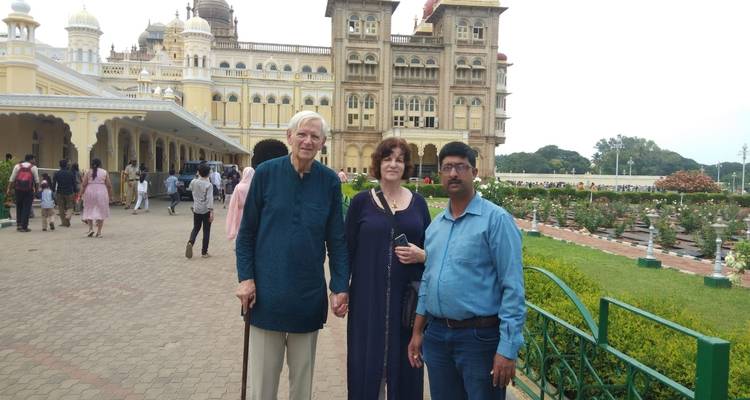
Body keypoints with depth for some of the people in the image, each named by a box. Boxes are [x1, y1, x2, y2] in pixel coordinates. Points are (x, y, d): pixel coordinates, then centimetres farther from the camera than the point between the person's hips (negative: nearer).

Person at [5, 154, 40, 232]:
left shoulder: (18, 166, 8)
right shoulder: (33, 167, 3)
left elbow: (12, 179, 4)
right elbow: (37, 180, -2)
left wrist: (8, 188, 5)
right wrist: (36, 189, 8)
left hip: (18, 189, 3)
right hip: (29, 190, -3)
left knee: (19, 207, 16)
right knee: (26, 208, 2)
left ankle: (18, 224, 16)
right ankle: (24, 226, 1)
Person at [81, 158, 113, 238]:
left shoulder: (88, 172, 1)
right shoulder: (104, 172, 1)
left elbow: (83, 184, -2)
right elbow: (109, 185, 0)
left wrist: (81, 194, 4)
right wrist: (110, 195, 9)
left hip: (90, 192, 1)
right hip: (102, 193, 0)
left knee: (89, 211, 14)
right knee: (101, 212, 5)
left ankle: (90, 228, 3)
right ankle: (99, 232, 5)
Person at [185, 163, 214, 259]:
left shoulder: (194, 182, 0)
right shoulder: (209, 185, -13)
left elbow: (189, 188, 24)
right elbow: (210, 199, -21)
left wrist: (198, 177, 29)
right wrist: (211, 212, -22)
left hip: (196, 209, 4)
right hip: (206, 210, -4)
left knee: (196, 228, 19)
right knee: (206, 231, 6)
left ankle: (190, 242, -10)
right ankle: (204, 252, 9)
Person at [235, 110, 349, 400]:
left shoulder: (330, 181, -2)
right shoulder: (266, 173, -5)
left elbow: (337, 241, 1)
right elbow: (246, 232, 0)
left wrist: (340, 287, -4)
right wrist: (245, 278, -7)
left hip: (308, 297, 1)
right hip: (266, 293, -1)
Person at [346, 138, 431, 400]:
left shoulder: (418, 202, 6)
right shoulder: (362, 201, 0)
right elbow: (348, 250, 3)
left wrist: (421, 255, -10)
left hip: (408, 297, 2)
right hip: (369, 297, -1)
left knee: (404, 361, 10)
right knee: (367, 360, 7)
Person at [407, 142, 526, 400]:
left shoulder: (496, 219, -11)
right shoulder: (435, 225, 9)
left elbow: (512, 288, -14)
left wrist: (508, 348, -18)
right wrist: (417, 331, 14)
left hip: (480, 337, -6)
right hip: (437, 335, 6)